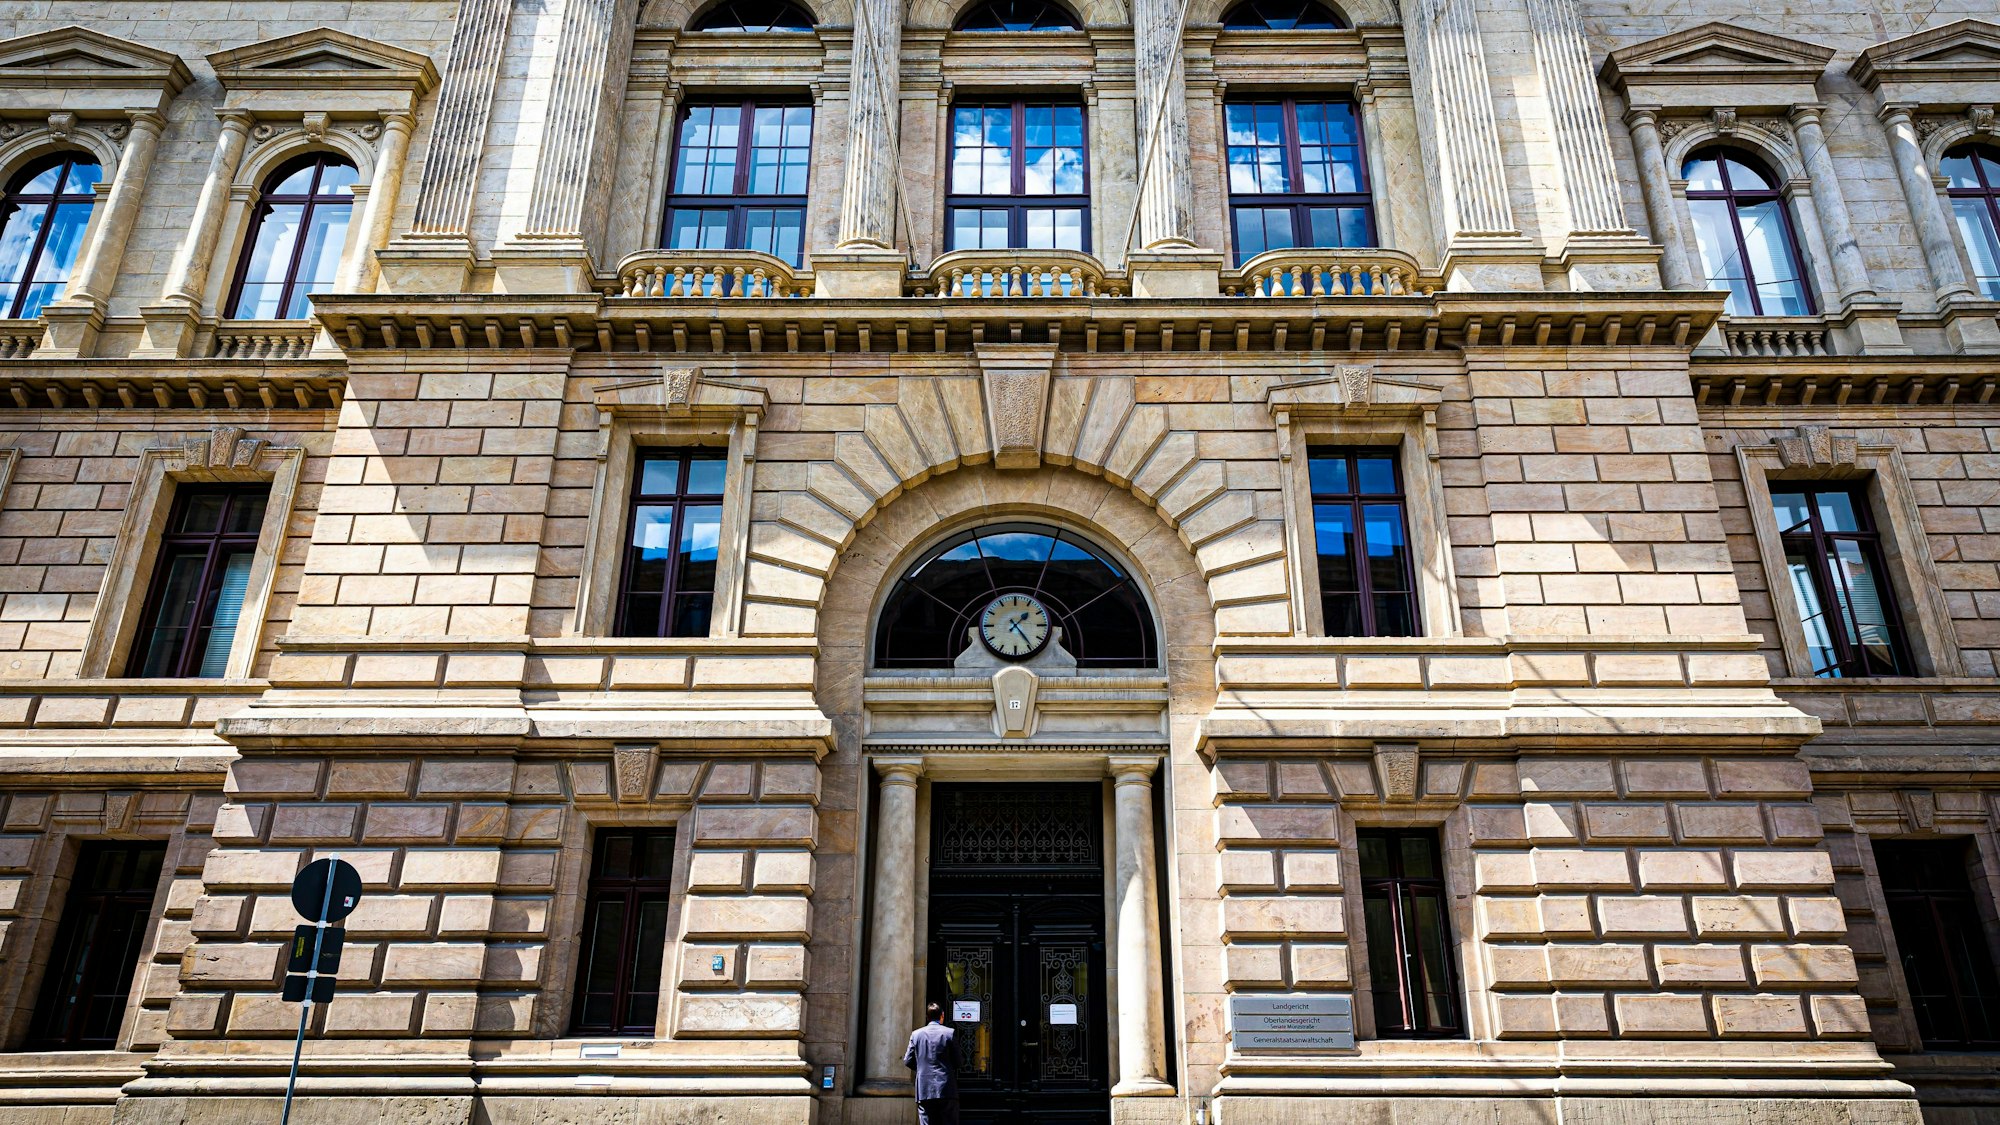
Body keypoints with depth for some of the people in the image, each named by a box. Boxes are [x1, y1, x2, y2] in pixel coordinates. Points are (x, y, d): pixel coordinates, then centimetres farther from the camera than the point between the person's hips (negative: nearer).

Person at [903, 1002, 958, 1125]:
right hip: (946, 1090, -2)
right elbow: (957, 1062, -1)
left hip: (924, 1090, 2)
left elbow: (908, 1061, 6)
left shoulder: (916, 1034, 3)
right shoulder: (950, 1033, -3)